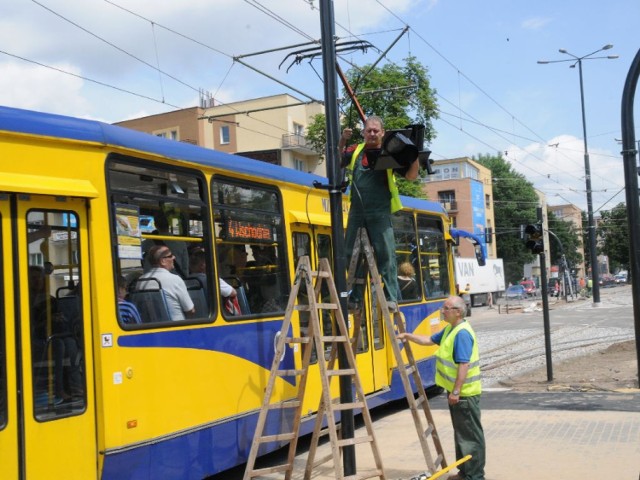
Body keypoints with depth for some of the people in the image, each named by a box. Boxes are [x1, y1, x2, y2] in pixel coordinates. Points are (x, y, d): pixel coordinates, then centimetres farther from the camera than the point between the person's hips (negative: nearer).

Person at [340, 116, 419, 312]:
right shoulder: (355, 151, 9)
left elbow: (411, 176, 2)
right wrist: (342, 141, 8)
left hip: (379, 213, -3)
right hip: (357, 212, 4)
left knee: (386, 255, -6)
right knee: (351, 254, 6)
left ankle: (391, 297, -2)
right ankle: (355, 297, 15)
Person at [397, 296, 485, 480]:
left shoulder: (462, 333, -21)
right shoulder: (450, 330, 11)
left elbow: (464, 365, -26)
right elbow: (429, 340, 23)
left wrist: (456, 391, -25)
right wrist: (408, 336, 12)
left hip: (464, 393, -11)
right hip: (456, 391, 11)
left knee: (470, 434, -2)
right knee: (461, 432, 17)